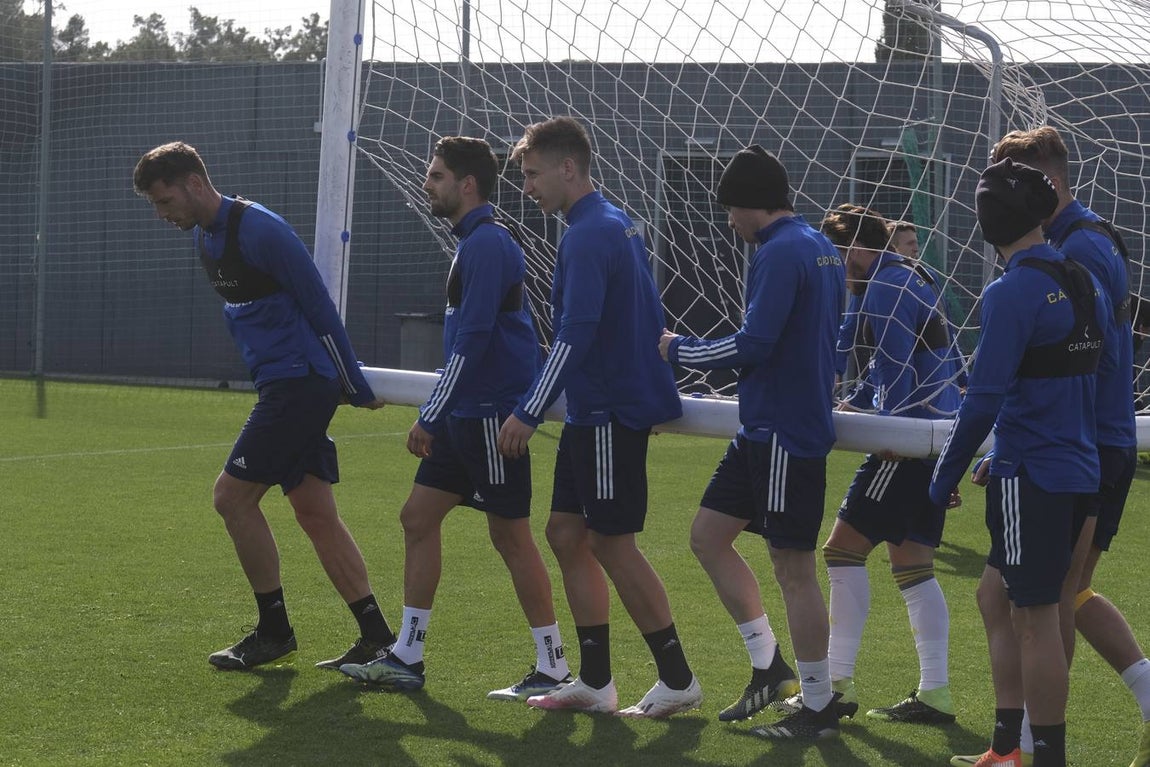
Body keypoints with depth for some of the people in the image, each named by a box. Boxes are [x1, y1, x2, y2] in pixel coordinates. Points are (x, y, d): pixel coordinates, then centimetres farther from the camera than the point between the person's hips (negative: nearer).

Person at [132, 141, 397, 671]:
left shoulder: (259, 230, -17)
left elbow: (320, 307, -15)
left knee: (232, 496, -7)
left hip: (300, 383, -9)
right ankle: (376, 639, 8)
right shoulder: (204, 236, 13)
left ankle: (274, 633, 3)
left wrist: (356, 387, -11)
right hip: (280, 384, 9)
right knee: (315, 513, 7)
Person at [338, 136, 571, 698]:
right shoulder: (477, 242, 16)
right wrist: (437, 415, 24)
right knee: (418, 518, 10)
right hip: (465, 415, 10)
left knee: (510, 535, -4)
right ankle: (407, 657, 14)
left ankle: (553, 668, 3)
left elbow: (472, 340, -22)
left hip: (490, 415, -10)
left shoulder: (487, 245, -16)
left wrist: (430, 415, -20)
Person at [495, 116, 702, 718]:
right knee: (567, 534, 11)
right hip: (595, 414, 10)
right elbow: (650, 318, 21)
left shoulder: (589, 235, -17)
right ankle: (594, 683, 14)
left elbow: (575, 335, -24)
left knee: (613, 544, -4)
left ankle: (677, 681, 2)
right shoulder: (617, 226, 14)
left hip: (611, 414, -10)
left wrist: (528, 413, -22)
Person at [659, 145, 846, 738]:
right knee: (708, 535, 14)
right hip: (763, 431, 10)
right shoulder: (820, 249, 14)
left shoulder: (781, 253, -17)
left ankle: (818, 708, 5)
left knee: (792, 566, -3)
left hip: (787, 435, -10)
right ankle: (768, 666, 18)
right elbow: (825, 338, 21)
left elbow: (754, 345, -21)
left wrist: (680, 350, -8)